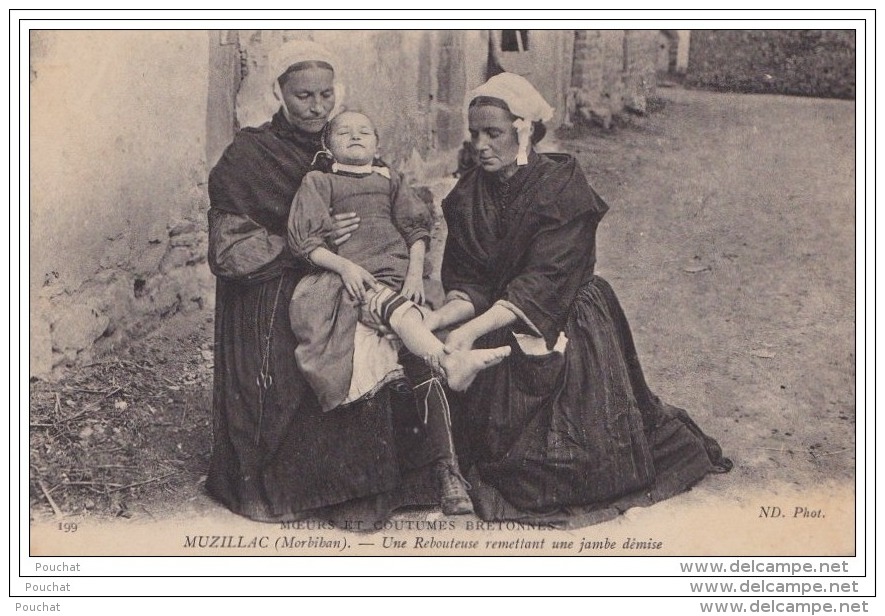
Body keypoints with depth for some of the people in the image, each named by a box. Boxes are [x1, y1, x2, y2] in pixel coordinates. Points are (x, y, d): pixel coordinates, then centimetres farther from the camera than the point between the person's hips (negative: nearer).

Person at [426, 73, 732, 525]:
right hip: (499, 334, 4)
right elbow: (467, 285, -2)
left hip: (564, 330, -4)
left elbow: (543, 283, -24)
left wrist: (473, 330, -34)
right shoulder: (467, 196, 1)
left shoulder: (561, 187, -15)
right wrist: (433, 320, -23)